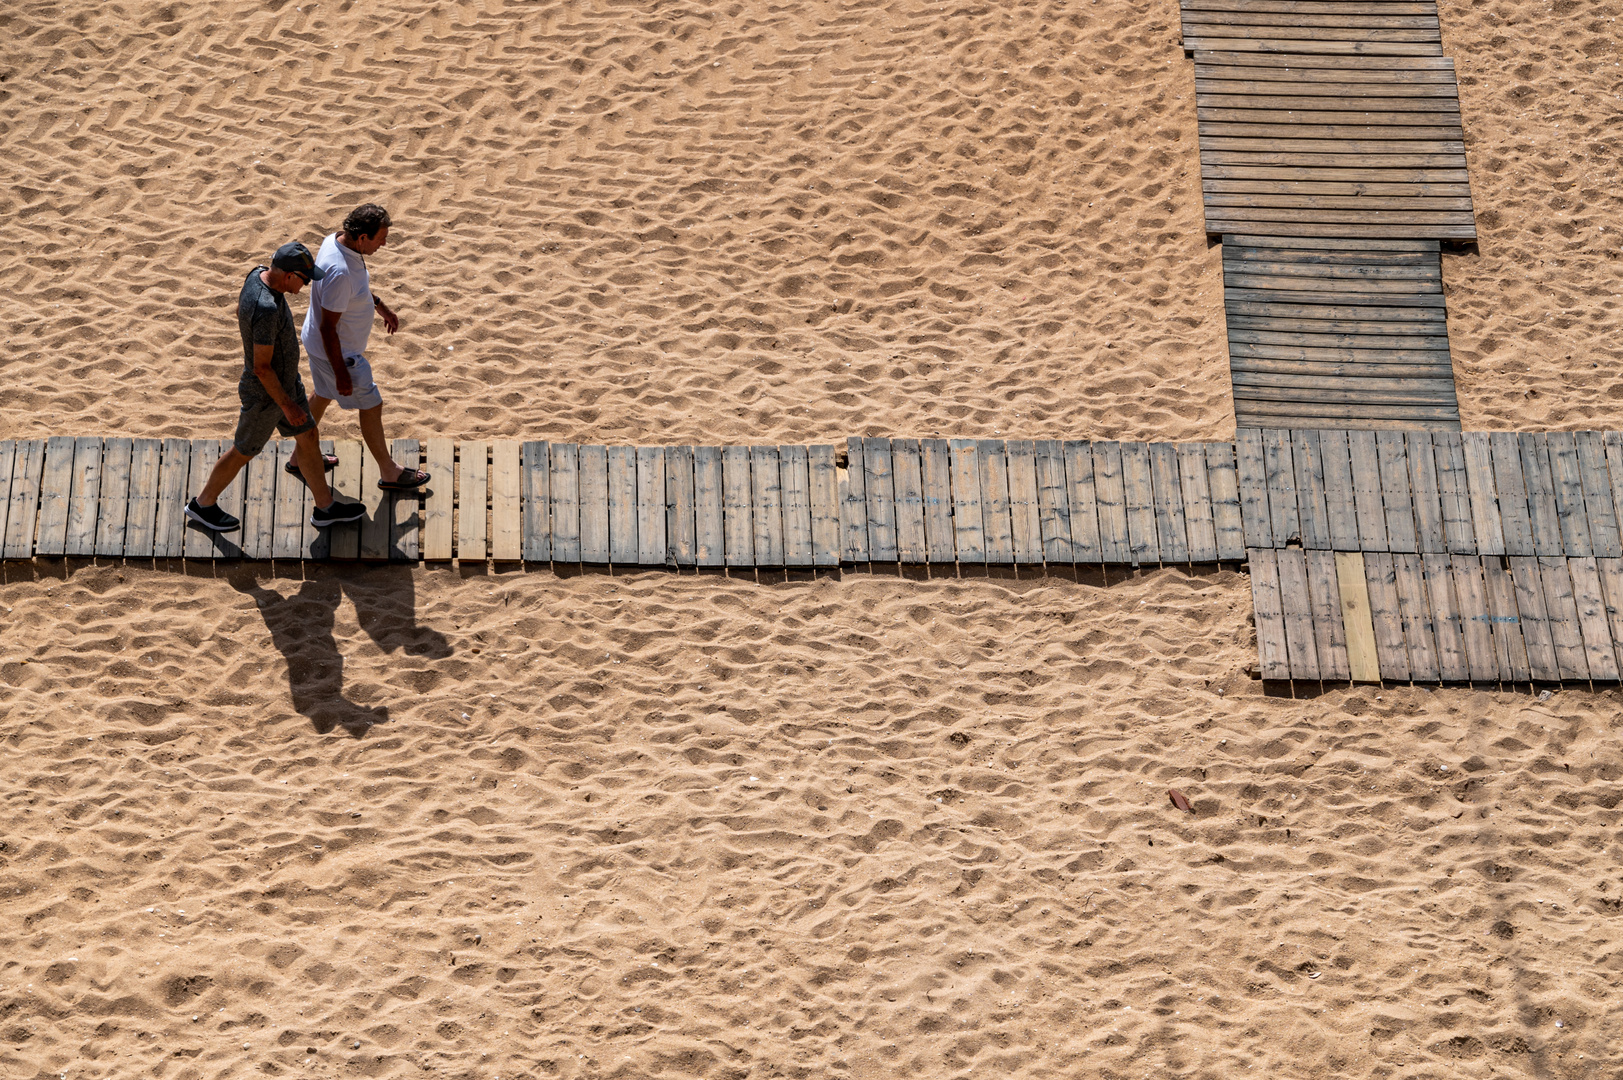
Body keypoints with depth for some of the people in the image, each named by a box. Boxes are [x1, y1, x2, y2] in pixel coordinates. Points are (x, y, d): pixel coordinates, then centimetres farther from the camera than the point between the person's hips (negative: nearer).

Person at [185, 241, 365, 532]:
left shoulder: (259, 275, -11)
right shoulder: (267, 310, -39)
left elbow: (241, 311, 9)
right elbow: (262, 367, -32)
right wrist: (287, 405, -21)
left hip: (286, 380, 9)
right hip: (266, 394, -9)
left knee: (307, 437, 20)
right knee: (243, 452, 13)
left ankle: (325, 507, 37)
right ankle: (203, 505, 35)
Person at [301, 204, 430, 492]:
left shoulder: (336, 241, -8)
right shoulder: (339, 272, -38)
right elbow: (328, 328, -30)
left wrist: (380, 306, 24)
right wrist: (341, 373, -22)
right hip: (338, 352, -9)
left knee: (323, 395, 28)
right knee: (371, 406, 9)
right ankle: (389, 473, 27)